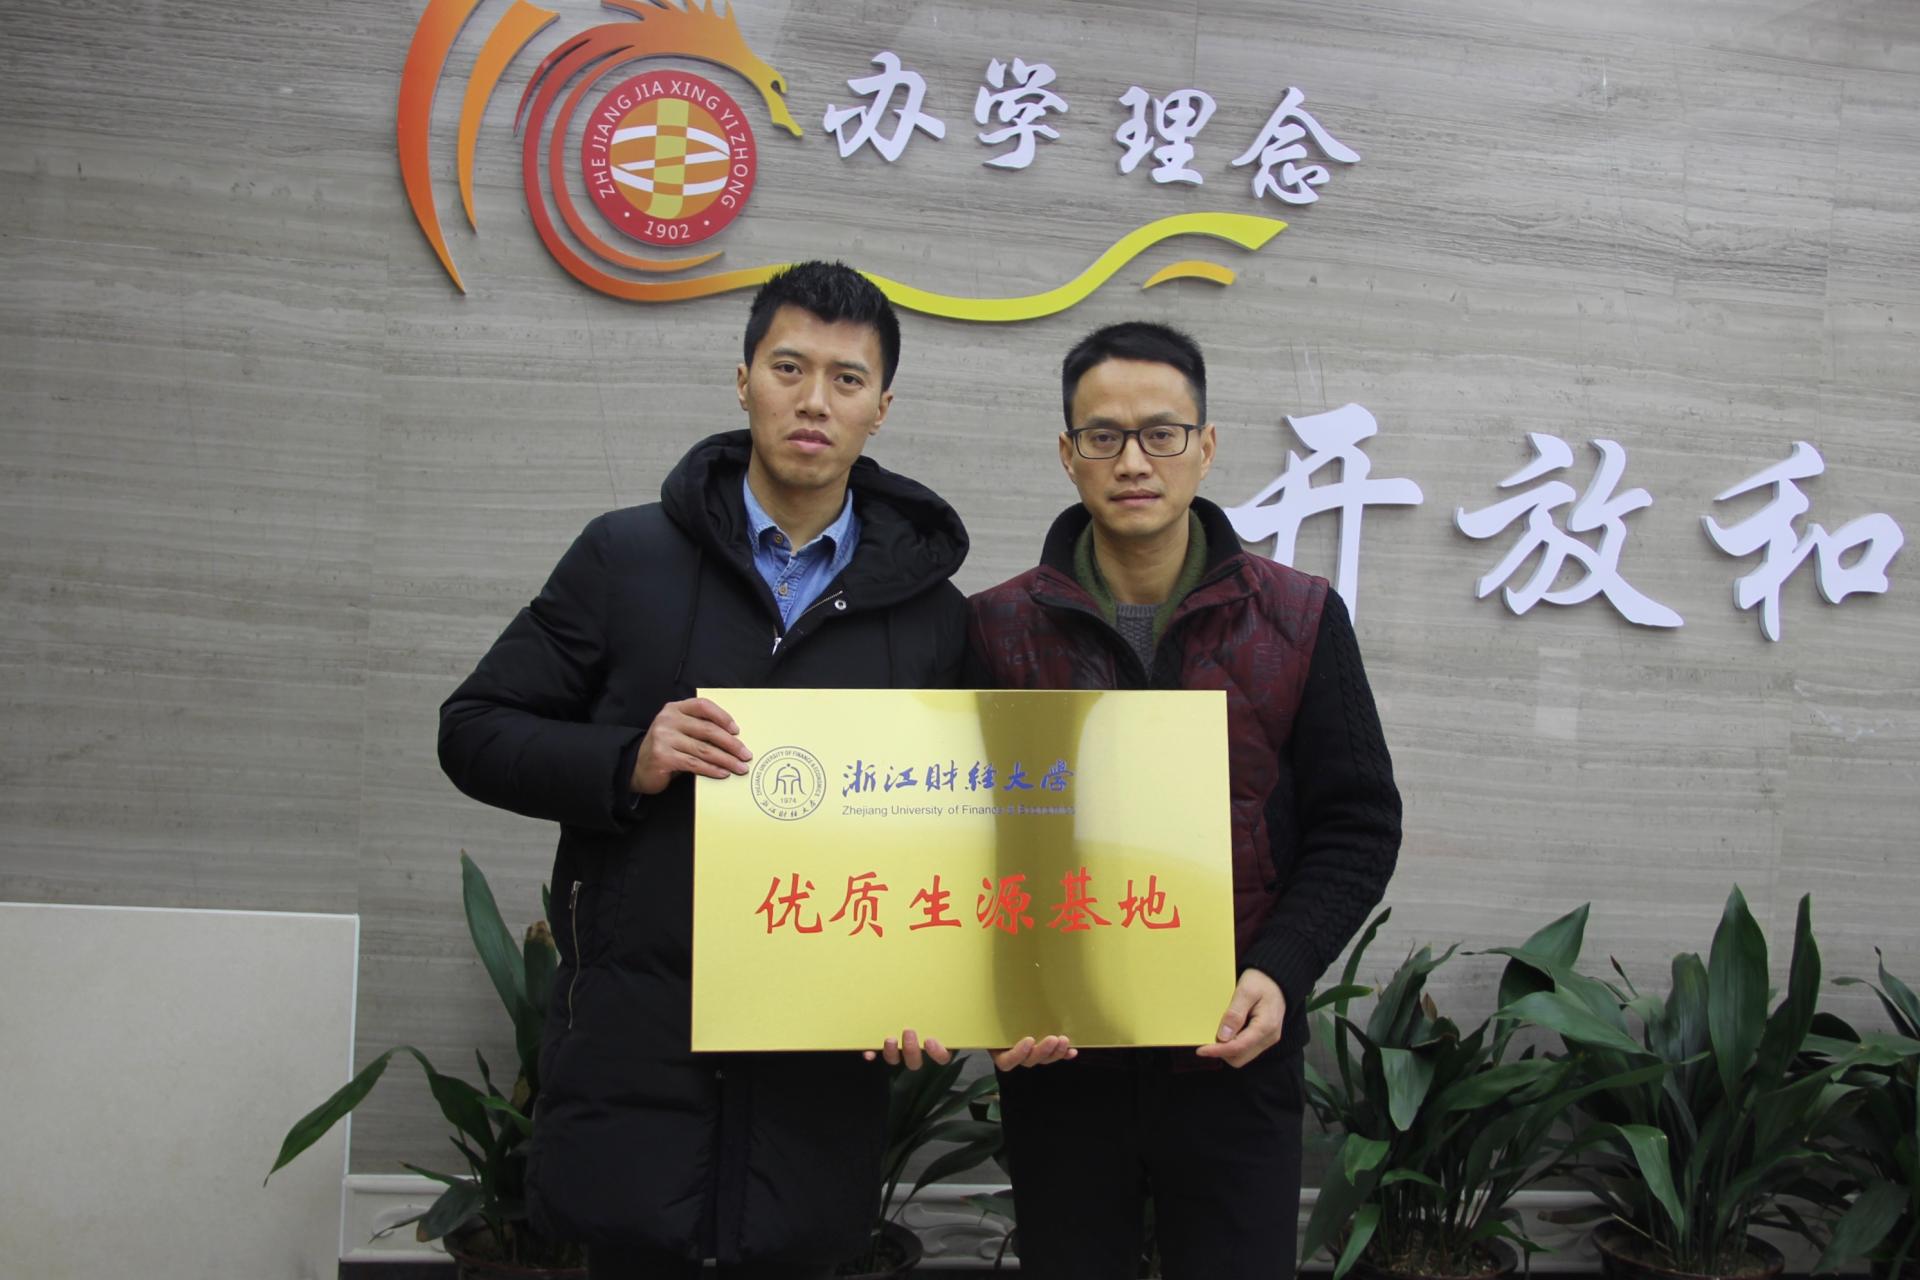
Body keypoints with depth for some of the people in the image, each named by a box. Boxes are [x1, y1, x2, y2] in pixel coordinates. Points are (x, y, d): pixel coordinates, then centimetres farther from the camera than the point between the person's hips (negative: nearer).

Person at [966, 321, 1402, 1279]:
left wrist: (1280, 971, -11)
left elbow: (1358, 824, 4)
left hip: (1235, 1059, 0)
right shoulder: (1000, 629, 2)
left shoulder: (1299, 621, 1)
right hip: (1054, 1060, 1)